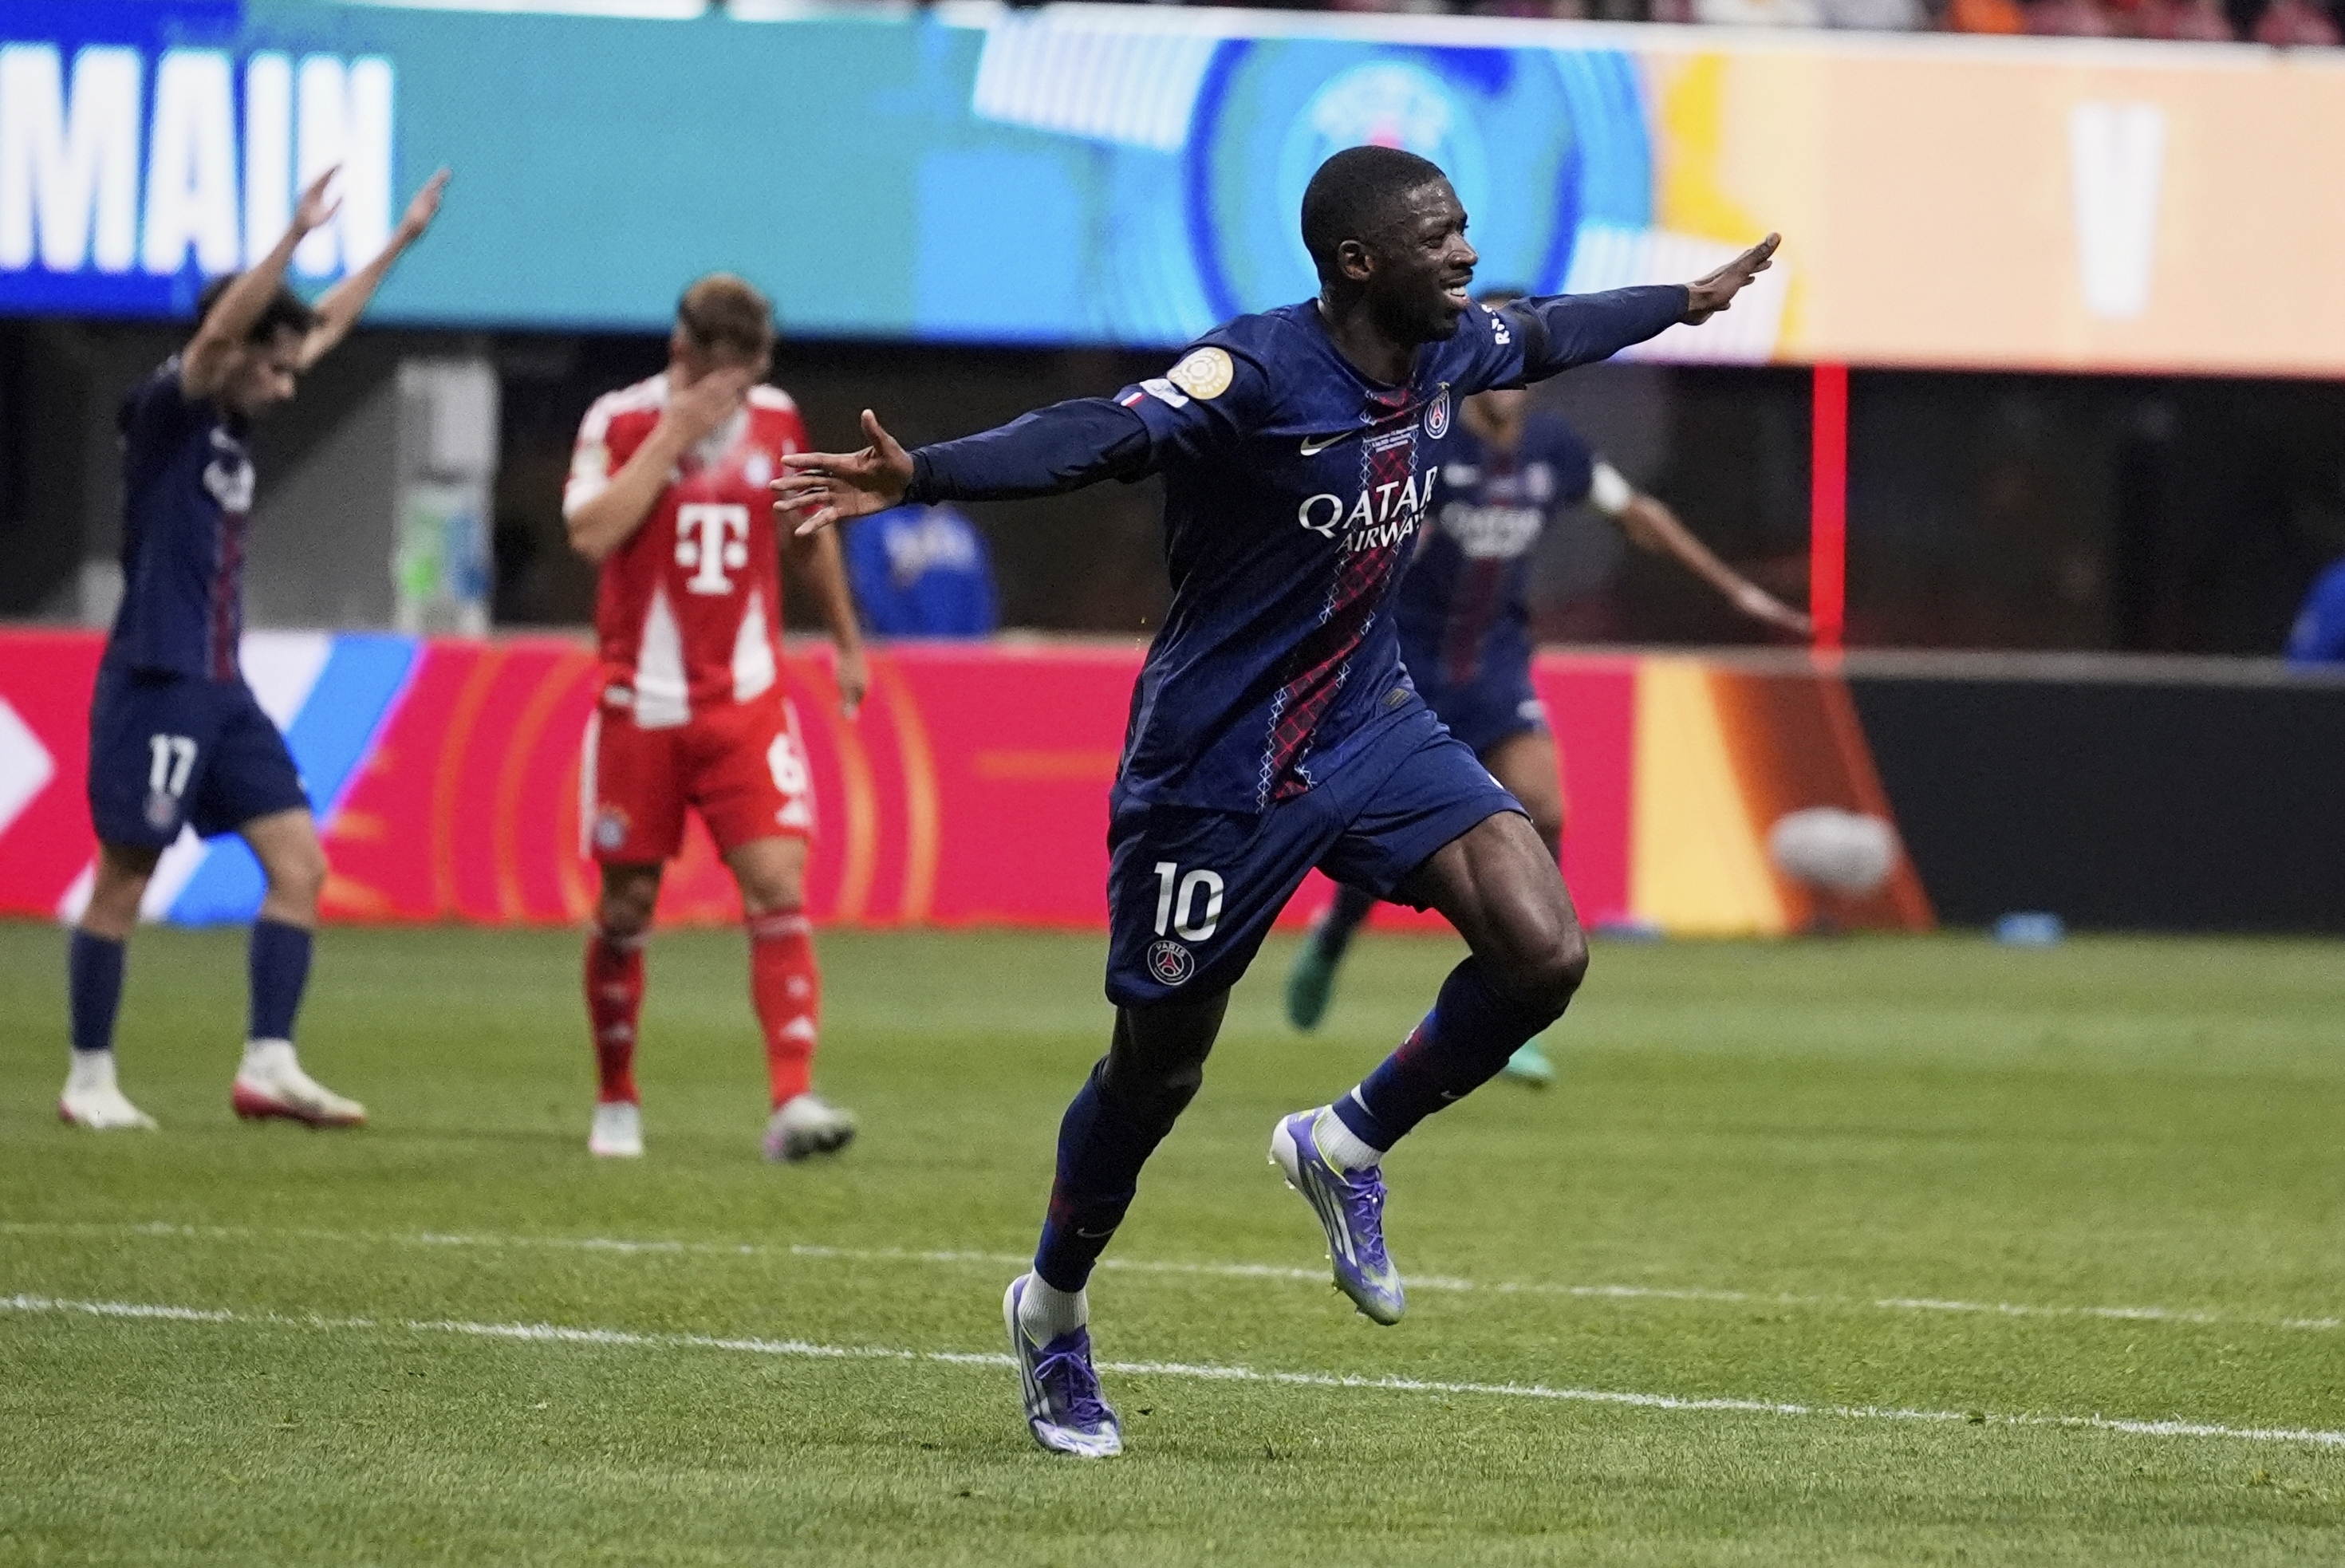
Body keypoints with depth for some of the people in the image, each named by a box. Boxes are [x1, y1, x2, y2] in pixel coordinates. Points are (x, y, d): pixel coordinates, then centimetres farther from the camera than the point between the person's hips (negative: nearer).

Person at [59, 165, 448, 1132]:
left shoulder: (235, 425, 13)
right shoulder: (167, 411, -9)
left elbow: (327, 327, 25)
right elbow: (216, 331, -27)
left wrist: (401, 242, 29)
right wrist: (295, 237, -34)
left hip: (221, 689, 8)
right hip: (156, 680, -8)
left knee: (299, 859, -2)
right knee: (125, 878, -1)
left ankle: (268, 1064, -3)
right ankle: (89, 1079, 8)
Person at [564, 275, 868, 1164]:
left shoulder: (777, 422, 5)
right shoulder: (621, 421, -6)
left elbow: (809, 535, 22)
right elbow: (590, 533, -23)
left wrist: (846, 641, 28)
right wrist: (674, 434, -21)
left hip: (747, 704, 2)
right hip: (642, 707, -2)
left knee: (778, 888, -12)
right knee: (626, 905, 5)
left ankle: (794, 1103, -19)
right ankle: (615, 1105, 21)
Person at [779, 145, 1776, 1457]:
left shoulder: (1445, 354, -1)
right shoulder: (1256, 378, -25)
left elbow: (1550, 335, 22)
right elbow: (1096, 438, -39)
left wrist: (1687, 303, 40)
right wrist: (922, 478, -55)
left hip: (1370, 724, 6)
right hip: (1219, 760, -6)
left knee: (1544, 952, -14)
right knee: (1158, 1068, 6)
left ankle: (1346, 1147, 11)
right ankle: (1053, 1312, 33)